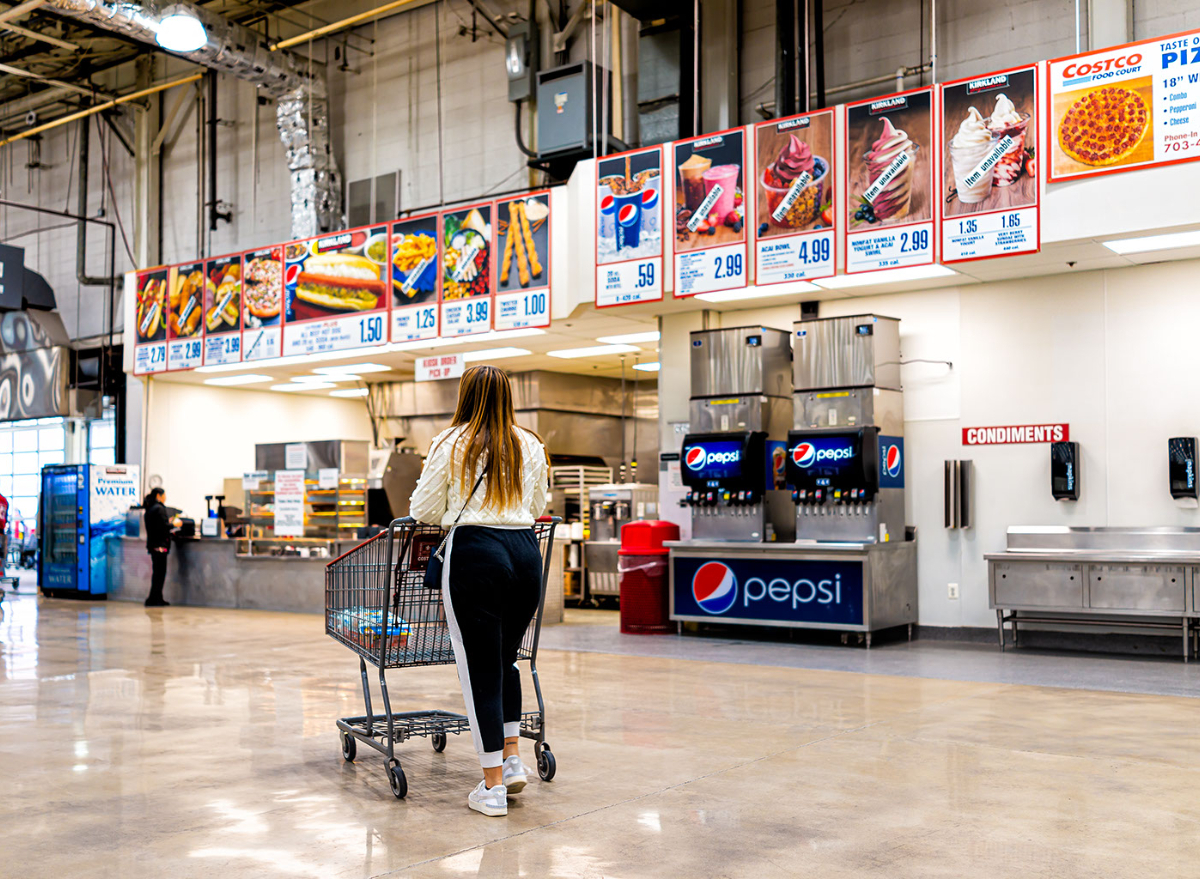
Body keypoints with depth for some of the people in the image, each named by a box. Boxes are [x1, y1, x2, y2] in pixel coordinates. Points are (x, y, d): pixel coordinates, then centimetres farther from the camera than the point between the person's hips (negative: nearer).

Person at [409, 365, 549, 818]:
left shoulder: (451, 444, -1)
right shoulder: (531, 446, 10)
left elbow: (423, 511, 3)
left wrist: (452, 517, 24)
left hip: (476, 552, -4)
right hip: (525, 551, 5)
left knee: (479, 668, 2)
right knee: (505, 659, 23)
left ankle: (493, 787, 6)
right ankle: (513, 759, 19)